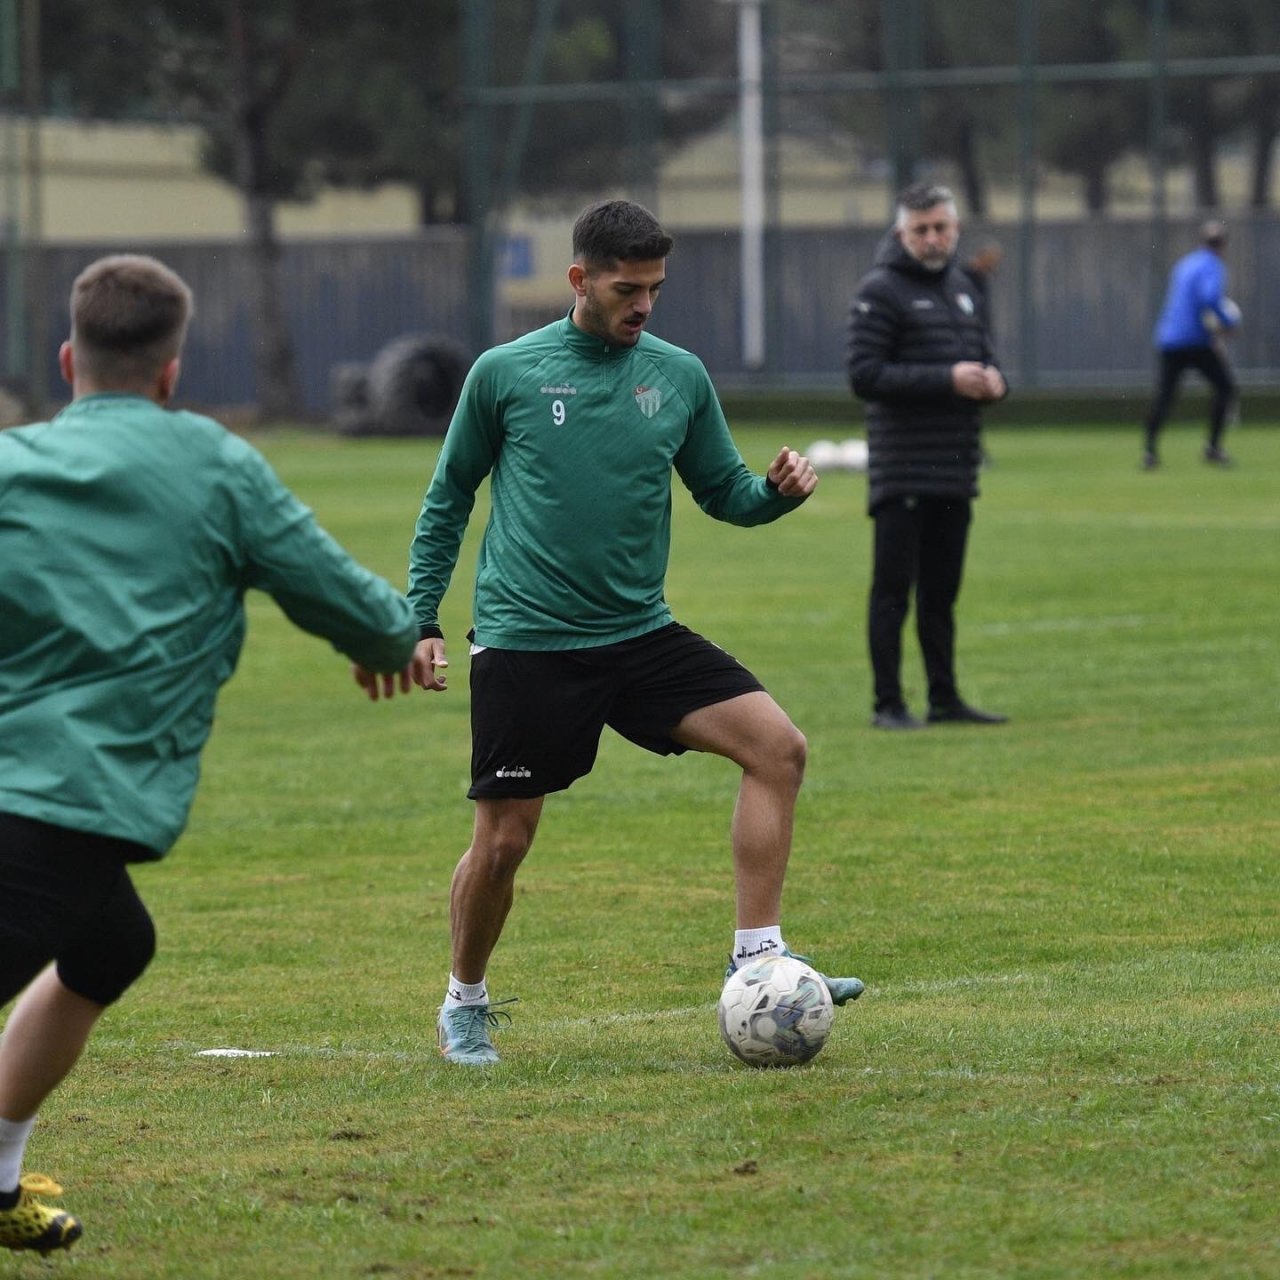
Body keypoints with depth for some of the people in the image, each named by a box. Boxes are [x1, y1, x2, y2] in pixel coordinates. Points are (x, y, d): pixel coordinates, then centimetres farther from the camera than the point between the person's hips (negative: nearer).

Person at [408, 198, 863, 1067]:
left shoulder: (679, 376, 6)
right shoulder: (504, 374, -2)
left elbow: (724, 492, 14)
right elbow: (449, 498, 8)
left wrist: (778, 490, -9)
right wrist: (421, 620, 5)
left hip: (640, 636, 3)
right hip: (525, 645, -3)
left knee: (777, 745, -14)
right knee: (503, 840, -1)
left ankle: (758, 958, -9)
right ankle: (467, 1004, 24)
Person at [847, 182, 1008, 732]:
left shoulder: (962, 288, 16)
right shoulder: (881, 291, -7)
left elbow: (985, 357, 24)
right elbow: (864, 375, -15)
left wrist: (992, 380, -2)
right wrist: (947, 380, -21)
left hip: (956, 472, 7)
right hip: (903, 474, -7)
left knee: (941, 592, 12)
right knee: (893, 589, -4)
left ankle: (945, 698, 18)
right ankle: (888, 703, -2)